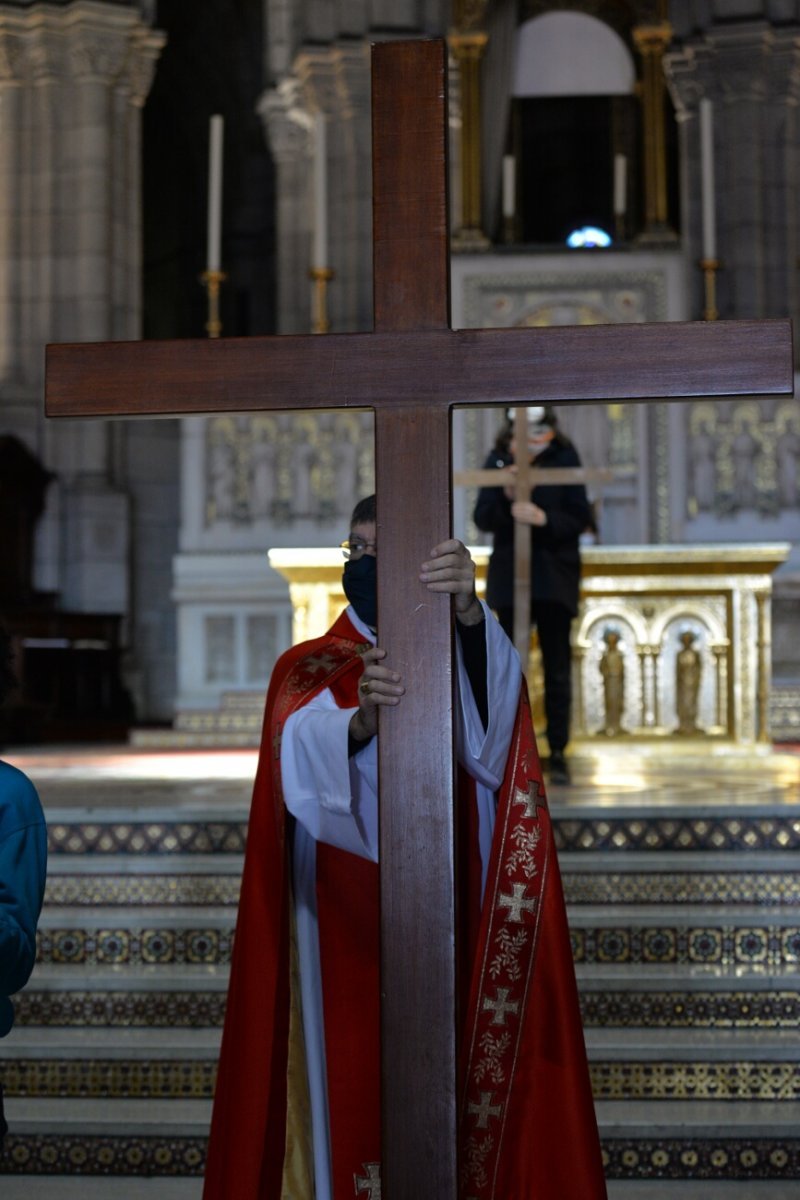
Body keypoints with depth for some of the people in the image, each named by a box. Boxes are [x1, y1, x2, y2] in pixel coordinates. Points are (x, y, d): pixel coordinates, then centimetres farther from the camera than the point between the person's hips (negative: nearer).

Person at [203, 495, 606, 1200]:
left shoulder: (463, 656, 7)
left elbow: (496, 693, -19)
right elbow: (305, 749, -15)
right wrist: (361, 718, -37)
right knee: (350, 1077, -2)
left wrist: (468, 610, -39)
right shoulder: (308, 668, 8)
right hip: (343, 925, 0)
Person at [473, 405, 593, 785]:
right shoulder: (498, 460, -1)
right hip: (509, 576, 1)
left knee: (557, 669, 2)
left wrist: (544, 518, -23)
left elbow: (581, 518, -7)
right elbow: (482, 519, -4)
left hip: (555, 576, -1)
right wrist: (506, 497, -22)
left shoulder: (564, 459, -5)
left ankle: (558, 754, 9)